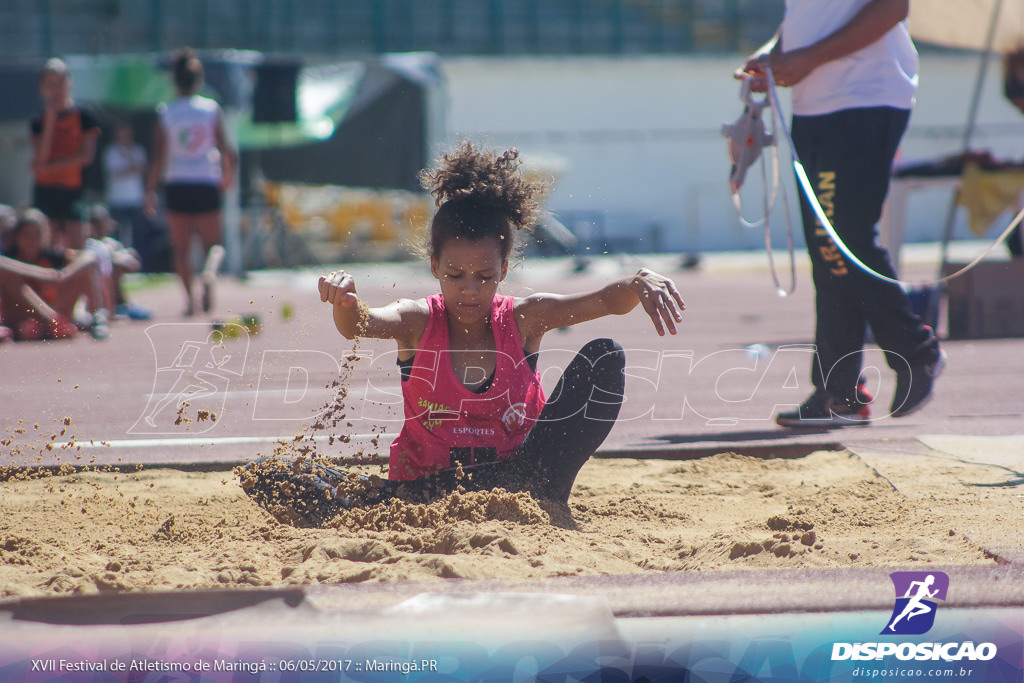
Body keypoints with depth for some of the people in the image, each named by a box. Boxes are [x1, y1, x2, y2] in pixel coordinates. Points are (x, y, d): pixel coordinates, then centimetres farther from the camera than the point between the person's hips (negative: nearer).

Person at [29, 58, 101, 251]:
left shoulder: (83, 117, 0)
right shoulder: (39, 121, 6)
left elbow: (87, 155, -8)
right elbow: (41, 158, -7)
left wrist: (51, 166, -10)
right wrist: (51, 119, -10)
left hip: (73, 189, -2)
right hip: (45, 189, 2)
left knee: (75, 245, -9)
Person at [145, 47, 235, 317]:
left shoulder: (166, 113, -3)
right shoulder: (212, 109, -2)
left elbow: (158, 159, -6)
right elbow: (226, 151, -3)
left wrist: (150, 192, 1)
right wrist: (227, 175, 16)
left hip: (176, 185, 0)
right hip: (207, 183, 0)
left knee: (181, 248, 9)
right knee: (212, 242, 11)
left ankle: (189, 298, -1)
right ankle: (210, 270, -22)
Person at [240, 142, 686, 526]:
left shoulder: (522, 319, 1)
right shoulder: (418, 321, -2)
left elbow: (605, 302, -12)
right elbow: (359, 325, -24)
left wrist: (640, 284, -34)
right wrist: (344, 303, -47)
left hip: (515, 480, 2)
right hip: (427, 487, -2)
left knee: (604, 359, -14)